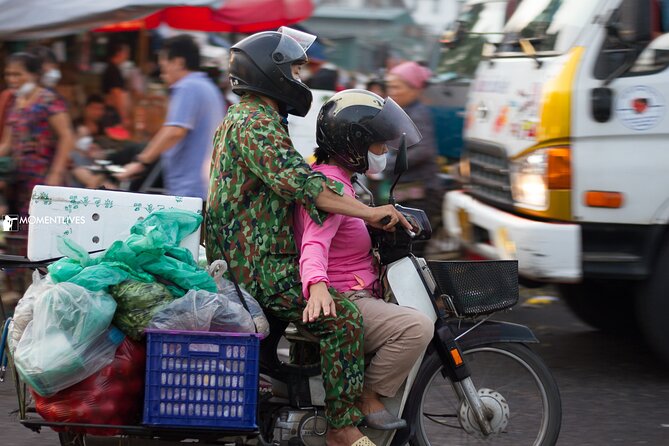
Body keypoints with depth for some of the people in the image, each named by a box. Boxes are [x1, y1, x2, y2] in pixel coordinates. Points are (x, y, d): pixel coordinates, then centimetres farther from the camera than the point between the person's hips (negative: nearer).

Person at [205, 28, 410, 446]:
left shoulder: (241, 116, 21)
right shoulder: (257, 122, -14)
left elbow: (286, 175, 31)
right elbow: (297, 182, -27)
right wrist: (369, 212, -25)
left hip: (242, 253, 11)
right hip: (258, 263, -11)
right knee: (342, 314, -23)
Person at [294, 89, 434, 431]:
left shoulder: (320, 173, 14)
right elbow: (315, 243, -37)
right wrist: (317, 286, -56)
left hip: (353, 293, 11)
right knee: (417, 327, -30)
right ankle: (368, 397, -13)